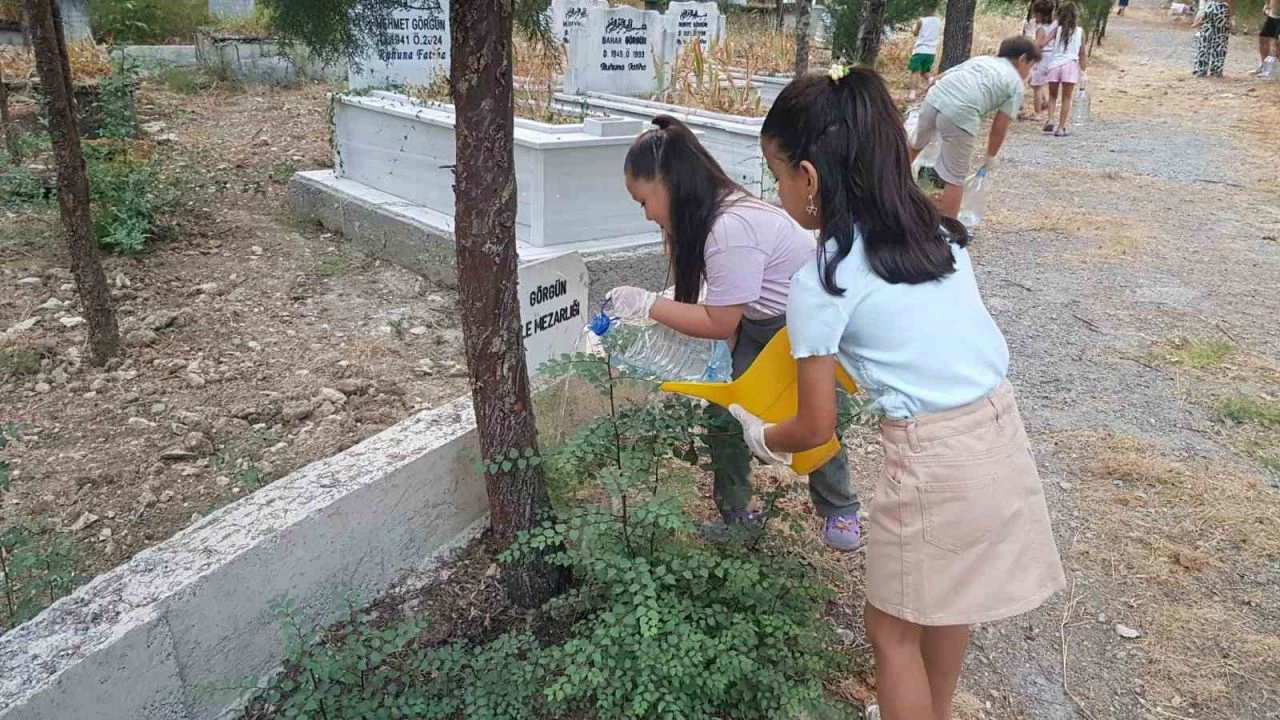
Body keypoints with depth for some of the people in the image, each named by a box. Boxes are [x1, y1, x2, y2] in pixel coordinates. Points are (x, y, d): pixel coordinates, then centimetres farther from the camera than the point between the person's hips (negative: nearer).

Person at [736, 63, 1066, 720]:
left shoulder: (820, 284, -13)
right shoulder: (937, 231, 5)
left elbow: (816, 429, -6)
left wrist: (761, 439, 14)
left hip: (934, 462, -8)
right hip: (1001, 433, 8)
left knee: (892, 630, 15)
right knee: (946, 599, 28)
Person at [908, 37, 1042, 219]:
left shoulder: (980, 59, 31)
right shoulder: (1016, 84, 15)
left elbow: (941, 77, 26)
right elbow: (1000, 127, 10)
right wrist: (991, 157, 24)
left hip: (934, 97, 6)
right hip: (960, 114, -6)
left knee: (917, 144, 34)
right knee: (955, 178, 8)